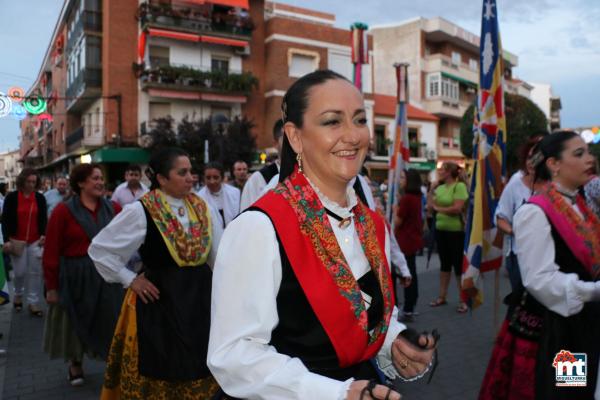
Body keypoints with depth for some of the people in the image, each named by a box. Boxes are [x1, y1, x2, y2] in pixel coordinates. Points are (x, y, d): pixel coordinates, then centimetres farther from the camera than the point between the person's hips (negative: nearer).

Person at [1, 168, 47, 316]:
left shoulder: (40, 198, 3)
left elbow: (43, 219, 6)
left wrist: (44, 234, -9)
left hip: (35, 241, 2)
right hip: (17, 241, -2)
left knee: (36, 272, 1)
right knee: (20, 272, 4)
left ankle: (33, 303, 9)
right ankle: (18, 295, 33)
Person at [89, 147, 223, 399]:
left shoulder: (203, 209, 1)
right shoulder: (140, 211, -11)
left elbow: (219, 259, 7)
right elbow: (99, 249, -3)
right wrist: (130, 279, -4)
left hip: (201, 297, 4)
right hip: (160, 301, -3)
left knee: (198, 372, 13)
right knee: (160, 373, 11)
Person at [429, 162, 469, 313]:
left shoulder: (459, 186, -12)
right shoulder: (439, 188, 9)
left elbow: (457, 209, -20)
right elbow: (431, 207, 8)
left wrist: (438, 208, -8)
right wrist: (430, 191, -1)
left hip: (457, 230, -7)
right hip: (441, 229, 7)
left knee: (459, 264, 2)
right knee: (445, 263, 15)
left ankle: (463, 300, 12)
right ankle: (442, 296, 25)